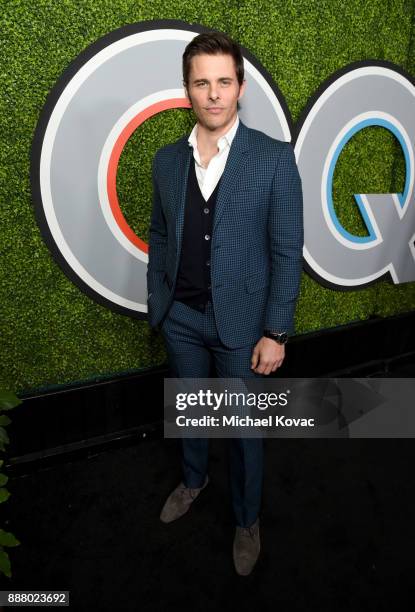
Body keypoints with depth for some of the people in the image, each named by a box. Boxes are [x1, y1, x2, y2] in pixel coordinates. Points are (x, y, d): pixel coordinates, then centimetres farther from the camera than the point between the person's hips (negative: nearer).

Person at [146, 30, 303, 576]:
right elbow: (159, 235, 10)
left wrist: (276, 333, -13)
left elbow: (287, 252, -11)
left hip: (240, 321, -3)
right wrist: (156, 301, 9)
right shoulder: (167, 160, 2)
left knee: (244, 426, 13)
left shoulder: (274, 158, -11)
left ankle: (247, 520, 38)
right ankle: (194, 479, 52)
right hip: (180, 318, 4)